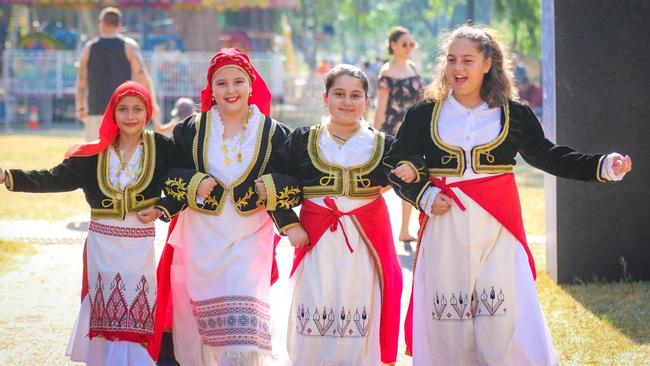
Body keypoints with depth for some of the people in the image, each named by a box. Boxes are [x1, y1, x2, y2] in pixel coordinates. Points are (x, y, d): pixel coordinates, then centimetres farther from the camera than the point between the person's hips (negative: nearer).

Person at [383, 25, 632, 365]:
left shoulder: (514, 114, 4)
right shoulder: (424, 113, 4)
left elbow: (547, 156, 9)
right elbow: (395, 164, 9)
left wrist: (602, 166, -1)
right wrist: (421, 195, -7)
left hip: (498, 227, 0)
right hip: (445, 231, 0)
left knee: (507, 322, -6)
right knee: (446, 324, 2)